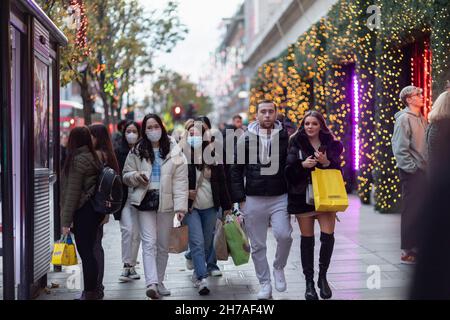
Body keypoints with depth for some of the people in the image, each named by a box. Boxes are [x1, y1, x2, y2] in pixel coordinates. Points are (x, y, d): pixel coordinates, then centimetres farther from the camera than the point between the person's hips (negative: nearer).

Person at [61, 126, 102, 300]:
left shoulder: (77, 160, -12)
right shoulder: (93, 157, 12)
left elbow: (73, 192, -14)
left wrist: (66, 220, -12)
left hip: (83, 211, -8)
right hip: (95, 209, 8)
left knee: (85, 253, -3)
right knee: (89, 251, 13)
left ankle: (90, 293, 1)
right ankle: (92, 291, 19)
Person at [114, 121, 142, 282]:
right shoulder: (118, 153, 4)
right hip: (123, 197, -1)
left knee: (136, 233, 7)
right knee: (128, 229, -13)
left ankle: (132, 266, 19)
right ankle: (127, 266, -6)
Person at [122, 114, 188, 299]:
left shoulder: (174, 151, 1)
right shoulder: (137, 152, 5)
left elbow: (180, 181, -3)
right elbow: (126, 175, 12)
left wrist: (180, 206, -12)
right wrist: (136, 176, -12)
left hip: (166, 202, 1)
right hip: (145, 201, 0)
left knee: (163, 245, 10)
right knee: (149, 243, -10)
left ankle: (159, 281, 24)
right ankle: (151, 283, -17)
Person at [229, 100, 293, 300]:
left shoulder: (285, 137, 3)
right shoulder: (246, 139, 3)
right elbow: (236, 170, 5)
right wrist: (240, 199, -1)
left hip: (279, 198, -1)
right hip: (253, 200, 1)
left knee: (284, 235, -19)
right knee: (258, 246, 5)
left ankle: (279, 268, 10)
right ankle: (265, 284, 19)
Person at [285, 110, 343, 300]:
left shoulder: (330, 144, 5)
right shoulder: (296, 144, 1)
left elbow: (338, 171, 5)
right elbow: (288, 171, -3)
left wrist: (326, 163, -14)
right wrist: (302, 165, -20)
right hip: (303, 197, -1)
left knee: (328, 236, -9)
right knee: (307, 239, 6)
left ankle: (322, 276, 13)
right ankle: (309, 282, 17)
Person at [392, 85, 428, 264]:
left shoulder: (421, 118, 15)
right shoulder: (404, 119, -11)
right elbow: (399, 149, -16)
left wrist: (428, 166, 10)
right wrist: (412, 168, -16)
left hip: (423, 171, 8)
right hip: (411, 172, -8)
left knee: (421, 210, 12)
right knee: (411, 210, -4)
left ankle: (416, 246, 22)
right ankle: (407, 251, 3)